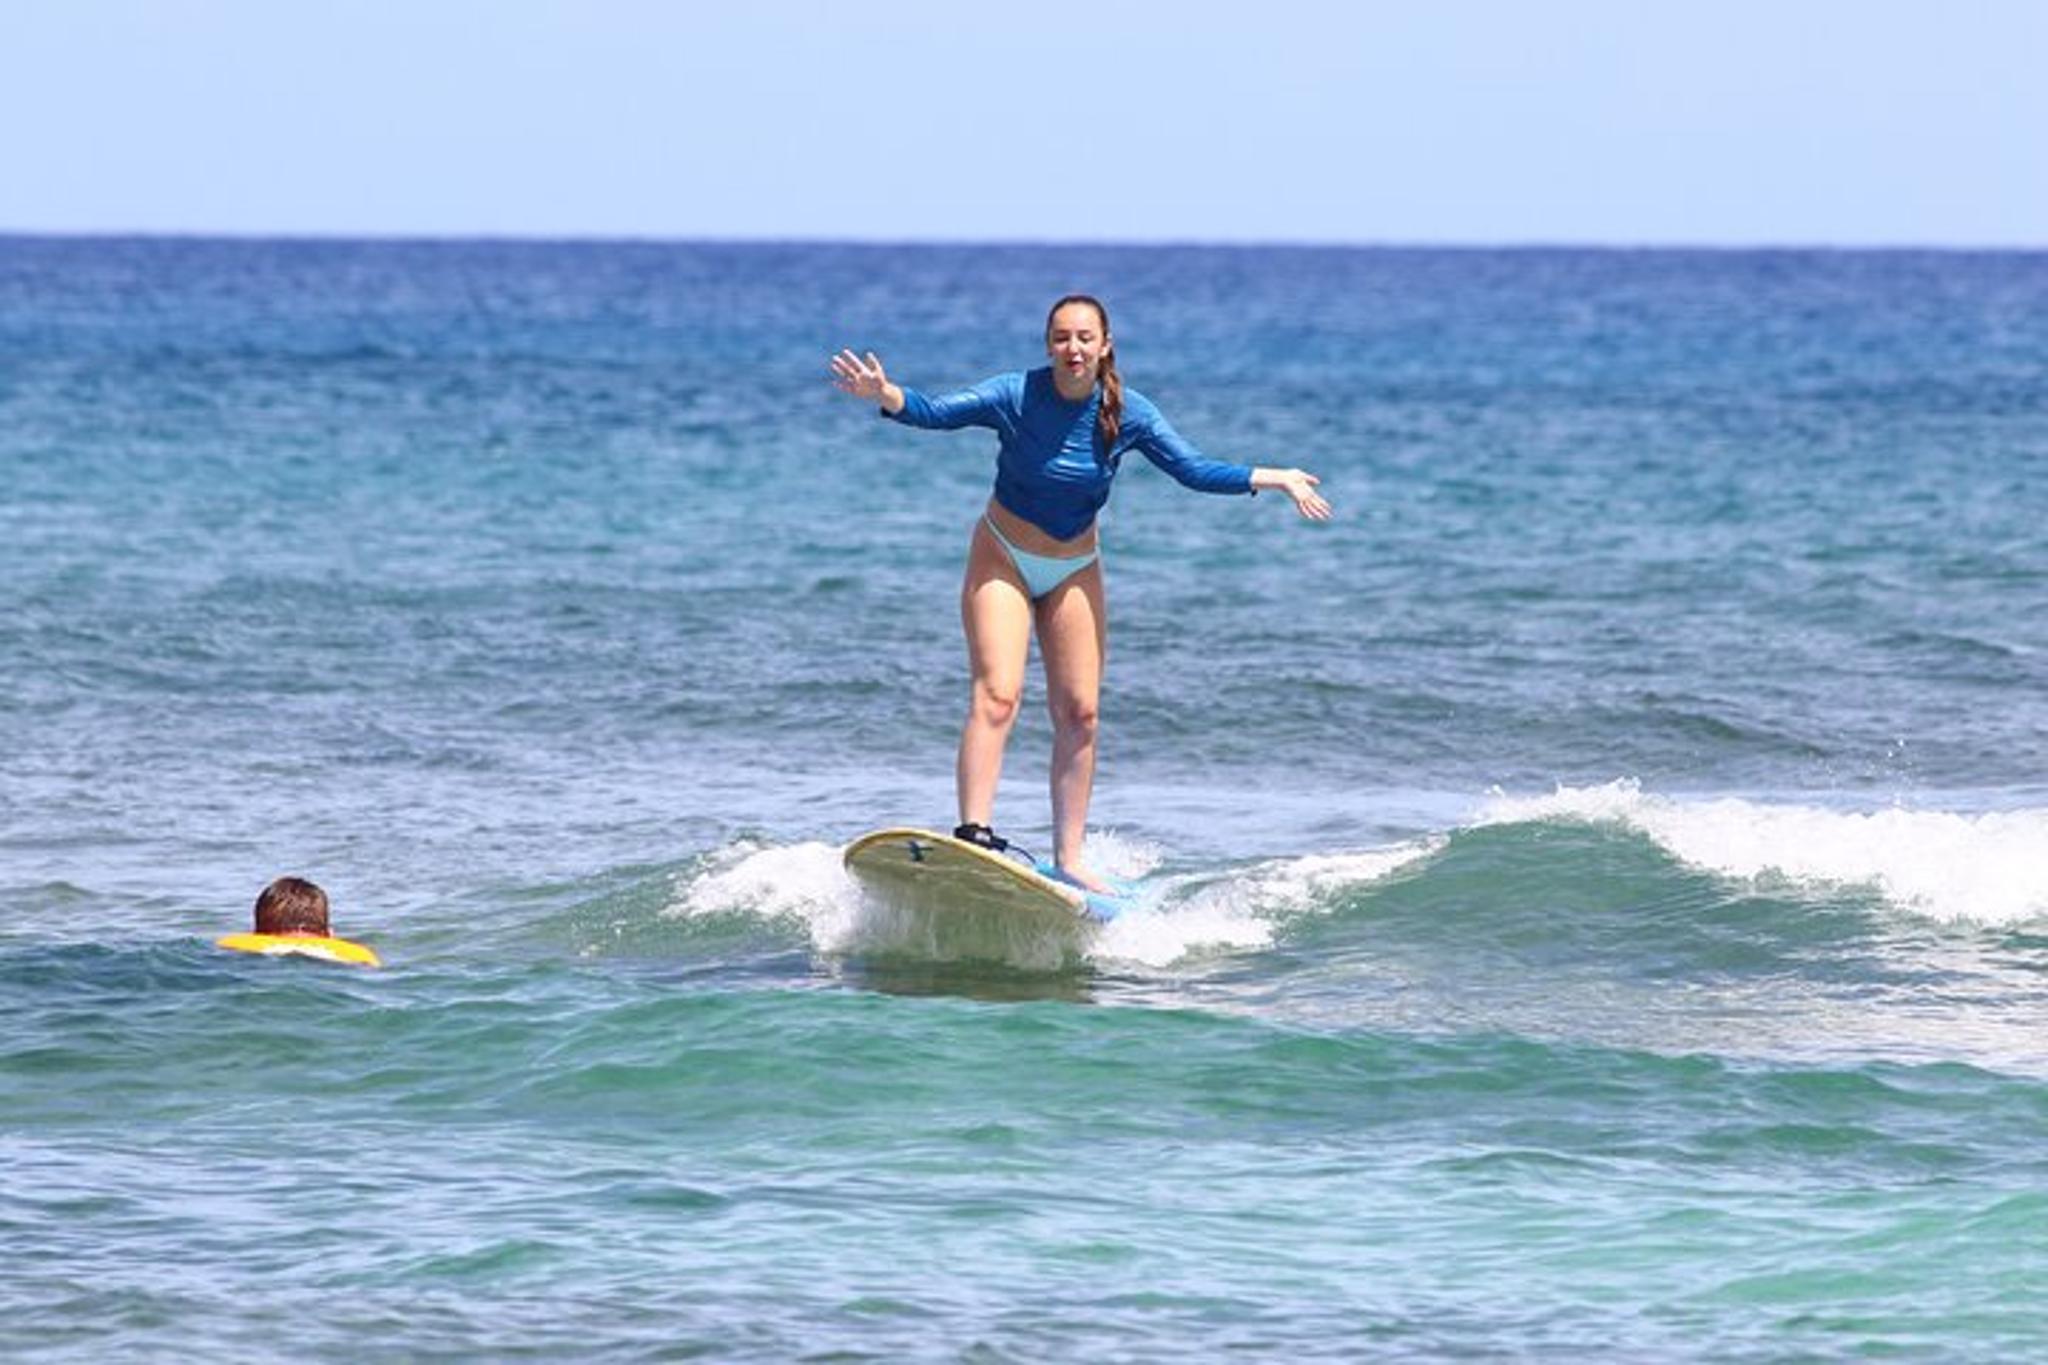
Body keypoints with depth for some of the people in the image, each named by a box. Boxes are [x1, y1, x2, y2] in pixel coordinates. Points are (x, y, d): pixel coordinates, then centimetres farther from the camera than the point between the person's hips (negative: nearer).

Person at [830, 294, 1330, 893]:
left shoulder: (1127, 414, -11)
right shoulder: (1016, 396, -19)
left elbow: (1195, 470, -5)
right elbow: (935, 412, -27)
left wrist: (1274, 479, -12)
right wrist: (886, 395, -47)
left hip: (1075, 569, 4)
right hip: (1004, 561, -4)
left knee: (1079, 714, 2)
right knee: (997, 696, -20)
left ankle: (1069, 858, 9)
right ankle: (974, 833, -27)